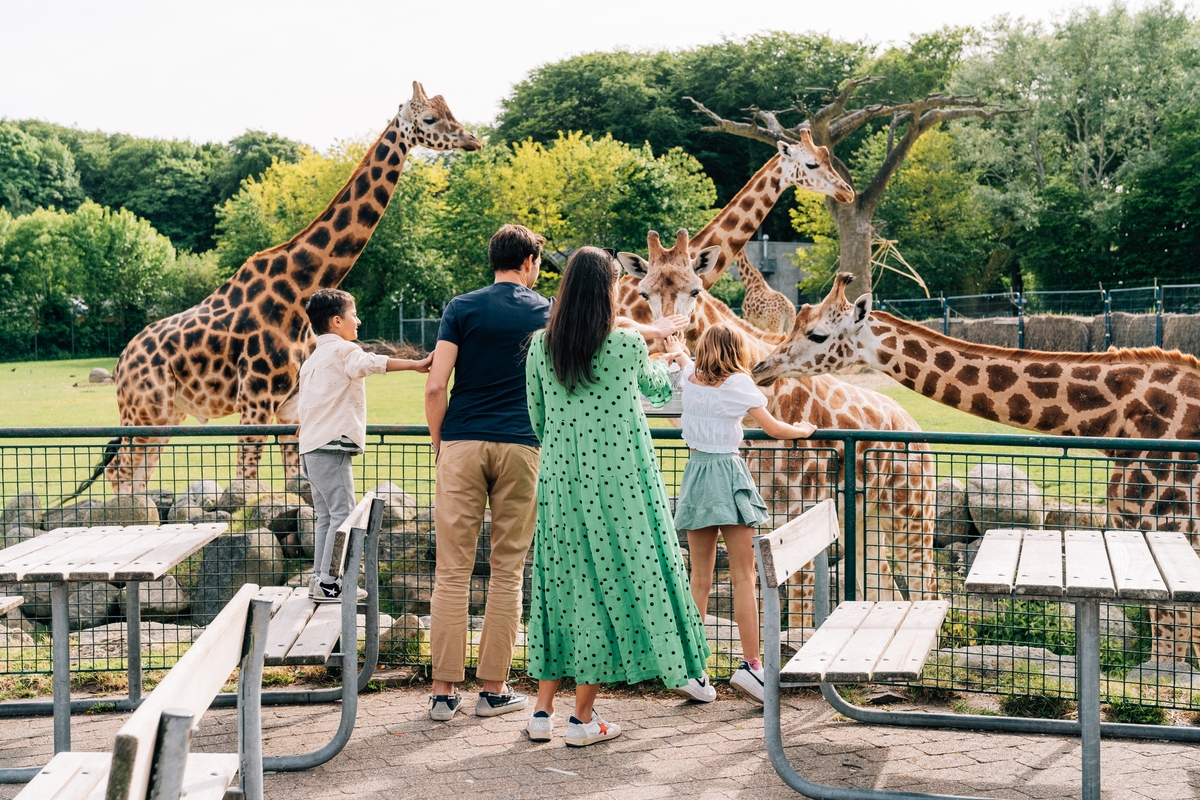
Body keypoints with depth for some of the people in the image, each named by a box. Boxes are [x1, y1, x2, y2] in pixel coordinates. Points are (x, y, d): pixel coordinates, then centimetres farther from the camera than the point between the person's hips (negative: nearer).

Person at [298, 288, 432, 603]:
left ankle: (319, 579, 13)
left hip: (311, 447, 10)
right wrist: (414, 364, -40)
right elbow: (371, 363, -29)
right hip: (331, 447, -10)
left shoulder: (313, 359, 22)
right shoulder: (342, 350, -7)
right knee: (343, 513, -9)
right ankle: (327, 582, -11)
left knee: (326, 515, 13)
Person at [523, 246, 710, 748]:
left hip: (559, 479, 4)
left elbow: (537, 418, 8)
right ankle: (583, 717, 8)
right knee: (610, 583, 4)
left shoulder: (540, 346, 1)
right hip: (616, 480, -4)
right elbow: (657, 390, 13)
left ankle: (542, 710, 15)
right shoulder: (628, 345, -9)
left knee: (562, 582, 13)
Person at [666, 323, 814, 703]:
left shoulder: (691, 376, 9)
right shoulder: (737, 383, -6)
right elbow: (774, 428, -7)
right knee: (743, 576, -2)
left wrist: (679, 355, 57)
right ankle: (750, 664, -8)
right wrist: (803, 430, 13)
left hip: (696, 473, 5)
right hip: (728, 475, -5)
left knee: (699, 579, 8)